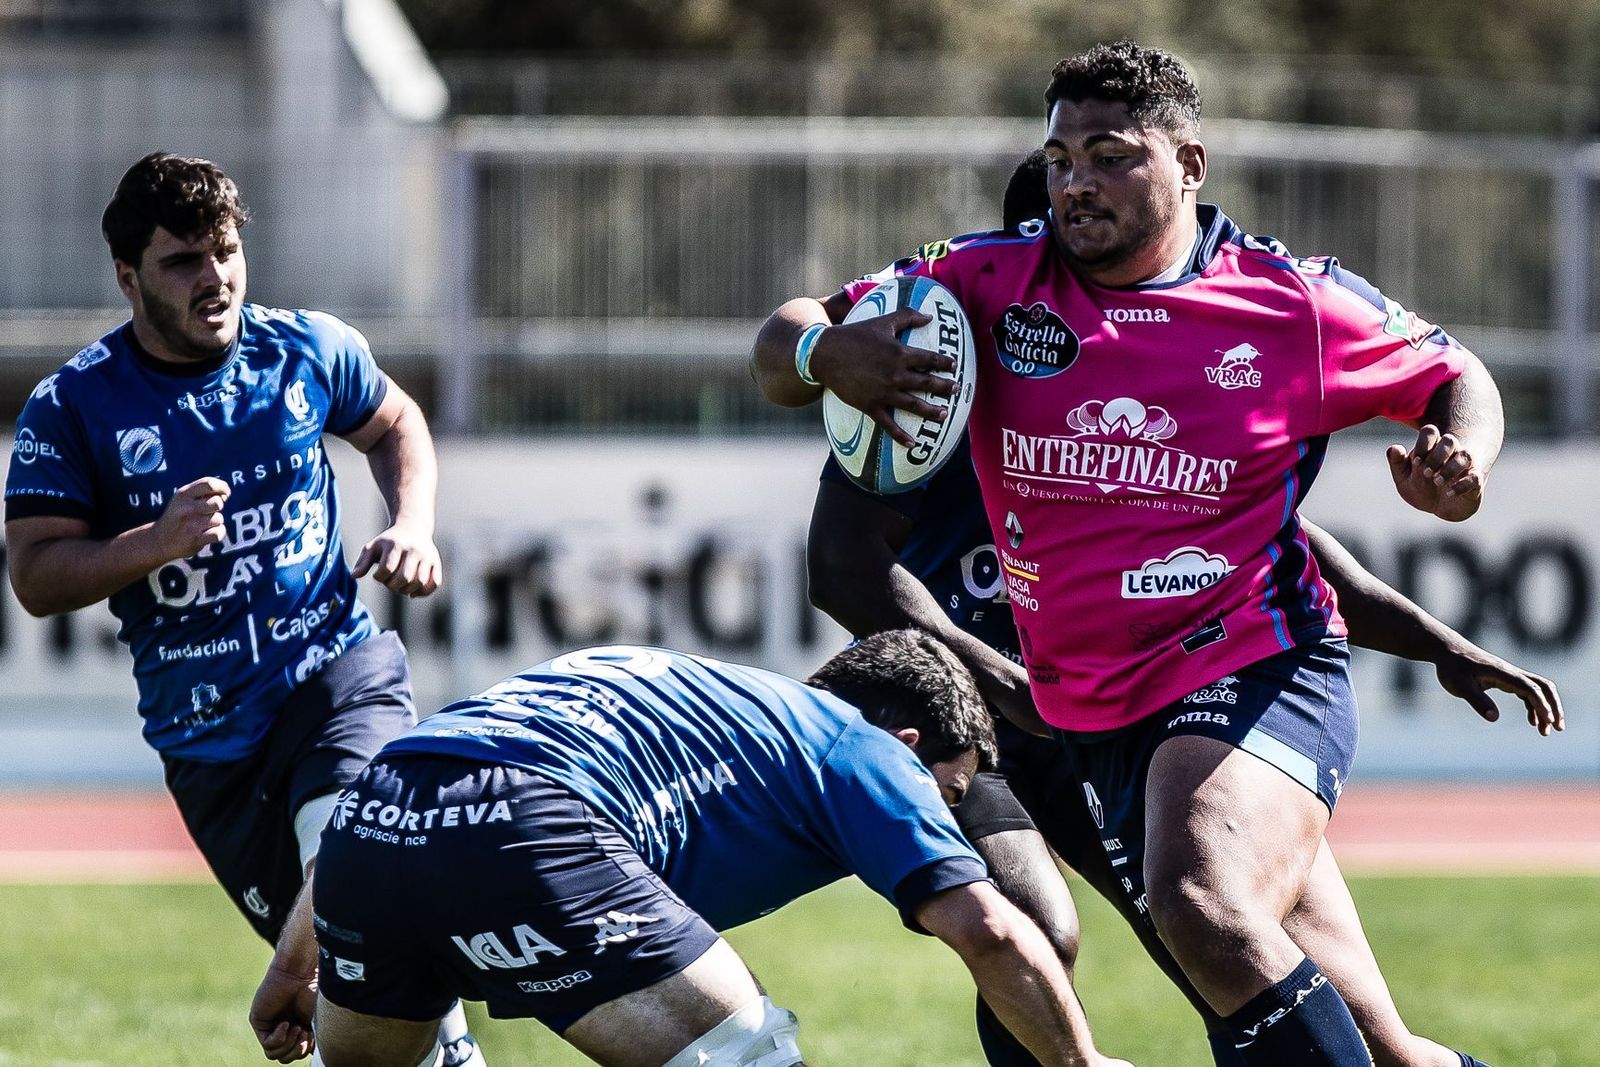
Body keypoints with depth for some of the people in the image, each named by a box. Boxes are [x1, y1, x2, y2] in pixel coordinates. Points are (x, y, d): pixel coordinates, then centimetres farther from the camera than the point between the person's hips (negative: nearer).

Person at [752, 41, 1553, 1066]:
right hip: (1090, 709, 5)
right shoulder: (993, 280, 0)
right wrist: (826, 351, -21)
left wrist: (1460, 462, -12)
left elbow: (1454, 375, 11)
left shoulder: (1295, 301, -5)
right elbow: (784, 346, 3)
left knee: (1202, 901, -33)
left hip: (1257, 674, -5)